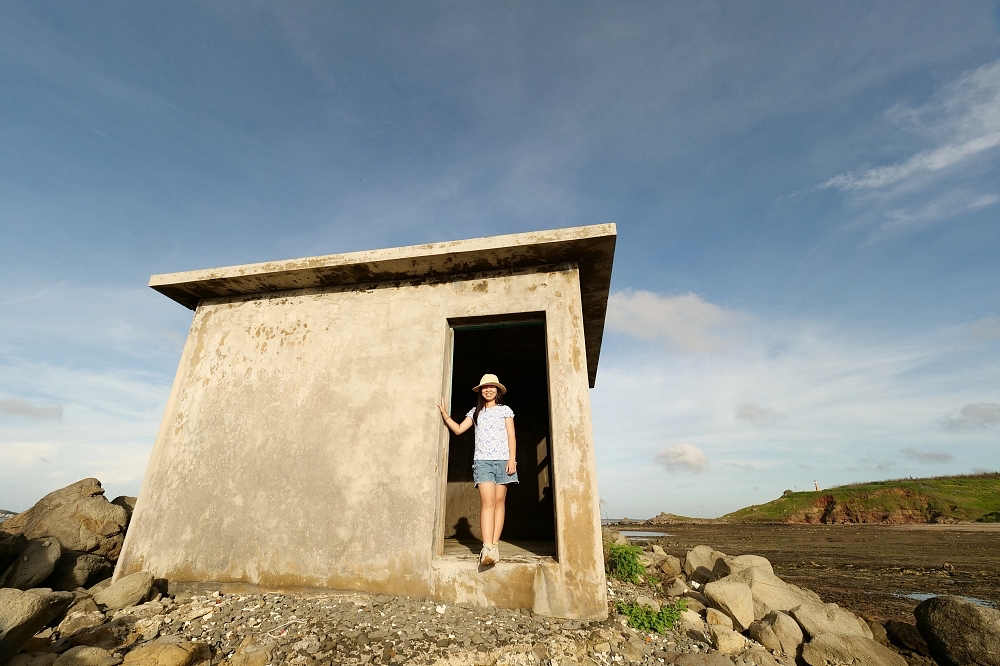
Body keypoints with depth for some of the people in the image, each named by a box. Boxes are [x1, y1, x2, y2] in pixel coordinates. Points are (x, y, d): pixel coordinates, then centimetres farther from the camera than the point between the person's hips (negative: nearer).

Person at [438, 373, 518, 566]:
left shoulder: (505, 410, 11)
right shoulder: (475, 412, 17)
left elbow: (511, 437, 6)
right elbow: (458, 429, 14)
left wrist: (512, 459, -5)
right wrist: (445, 414, 4)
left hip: (503, 460, 0)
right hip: (482, 460, 0)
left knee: (499, 502, -2)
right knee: (487, 502, -12)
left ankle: (494, 545, 3)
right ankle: (487, 548, -19)